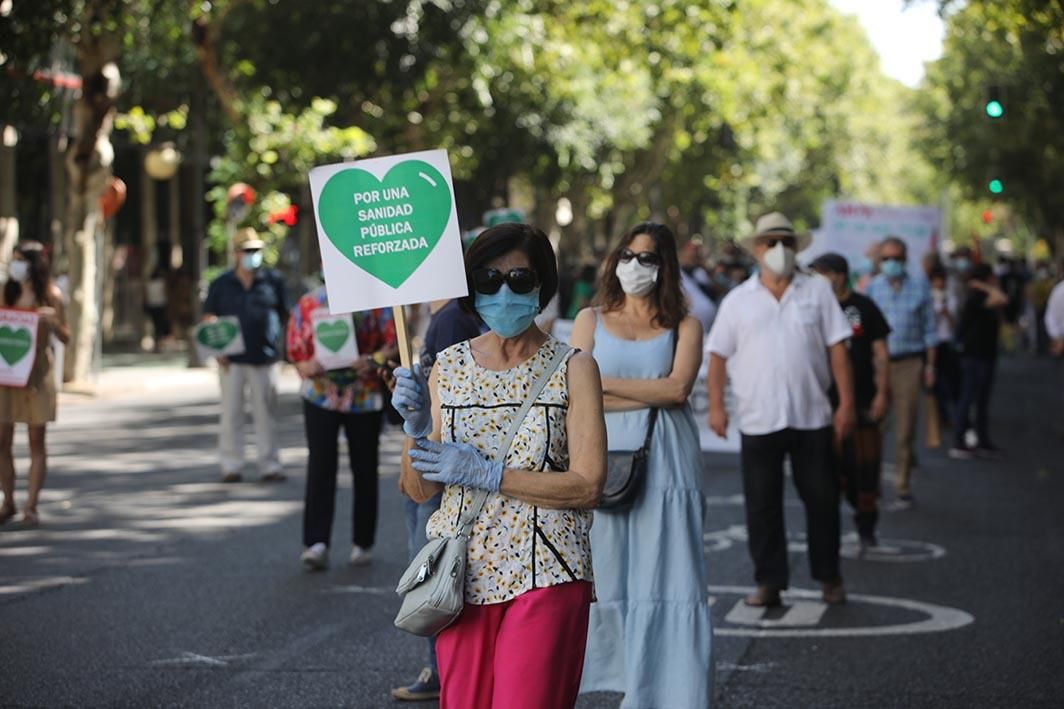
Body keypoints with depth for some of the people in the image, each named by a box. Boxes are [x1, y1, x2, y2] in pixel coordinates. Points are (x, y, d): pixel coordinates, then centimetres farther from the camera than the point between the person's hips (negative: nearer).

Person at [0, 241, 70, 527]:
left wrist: (53, 320, -17)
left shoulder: (51, 295, -1)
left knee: (36, 441, 0)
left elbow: (65, 338, 1)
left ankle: (31, 506, 4)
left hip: (37, 372, -3)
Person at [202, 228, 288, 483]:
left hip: (265, 358, 0)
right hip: (232, 359, 0)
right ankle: (231, 466, 9)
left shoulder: (273, 280, 7)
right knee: (231, 413, 3)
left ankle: (270, 466, 7)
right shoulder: (221, 284, 6)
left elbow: (286, 315, 12)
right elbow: (209, 318, 6)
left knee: (266, 414, 3)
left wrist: (280, 343, 1)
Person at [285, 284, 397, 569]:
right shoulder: (308, 304, -1)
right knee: (320, 467, -10)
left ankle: (363, 543, 20)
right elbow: (295, 350, 3)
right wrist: (309, 368, -18)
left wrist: (374, 361, -23)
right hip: (321, 394, 0)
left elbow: (394, 343, -5)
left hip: (364, 395, 0)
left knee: (365, 469, 7)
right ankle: (316, 544, -13)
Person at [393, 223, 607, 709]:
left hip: (544, 577, -3)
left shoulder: (572, 368, -1)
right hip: (462, 573, 3)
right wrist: (418, 430, -11)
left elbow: (588, 485, -10)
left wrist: (487, 475, -13)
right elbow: (419, 490, 8)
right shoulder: (448, 367, 8)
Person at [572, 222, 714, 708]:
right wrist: (651, 398, -7)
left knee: (669, 577, -4)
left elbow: (678, 388, -8)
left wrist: (605, 383, -6)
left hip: (665, 462, -1)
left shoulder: (684, 327, 9)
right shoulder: (591, 320, 11)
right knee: (604, 575, 0)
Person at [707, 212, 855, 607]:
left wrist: (846, 403, -2)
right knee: (762, 505, 3)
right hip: (758, 421, 0)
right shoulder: (738, 301, 7)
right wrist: (716, 406, -2)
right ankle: (769, 582, 11)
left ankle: (829, 577, 19)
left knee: (822, 499, 5)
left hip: (812, 416, 0)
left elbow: (837, 349, 4)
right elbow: (718, 355, 7)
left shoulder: (817, 292, 7)